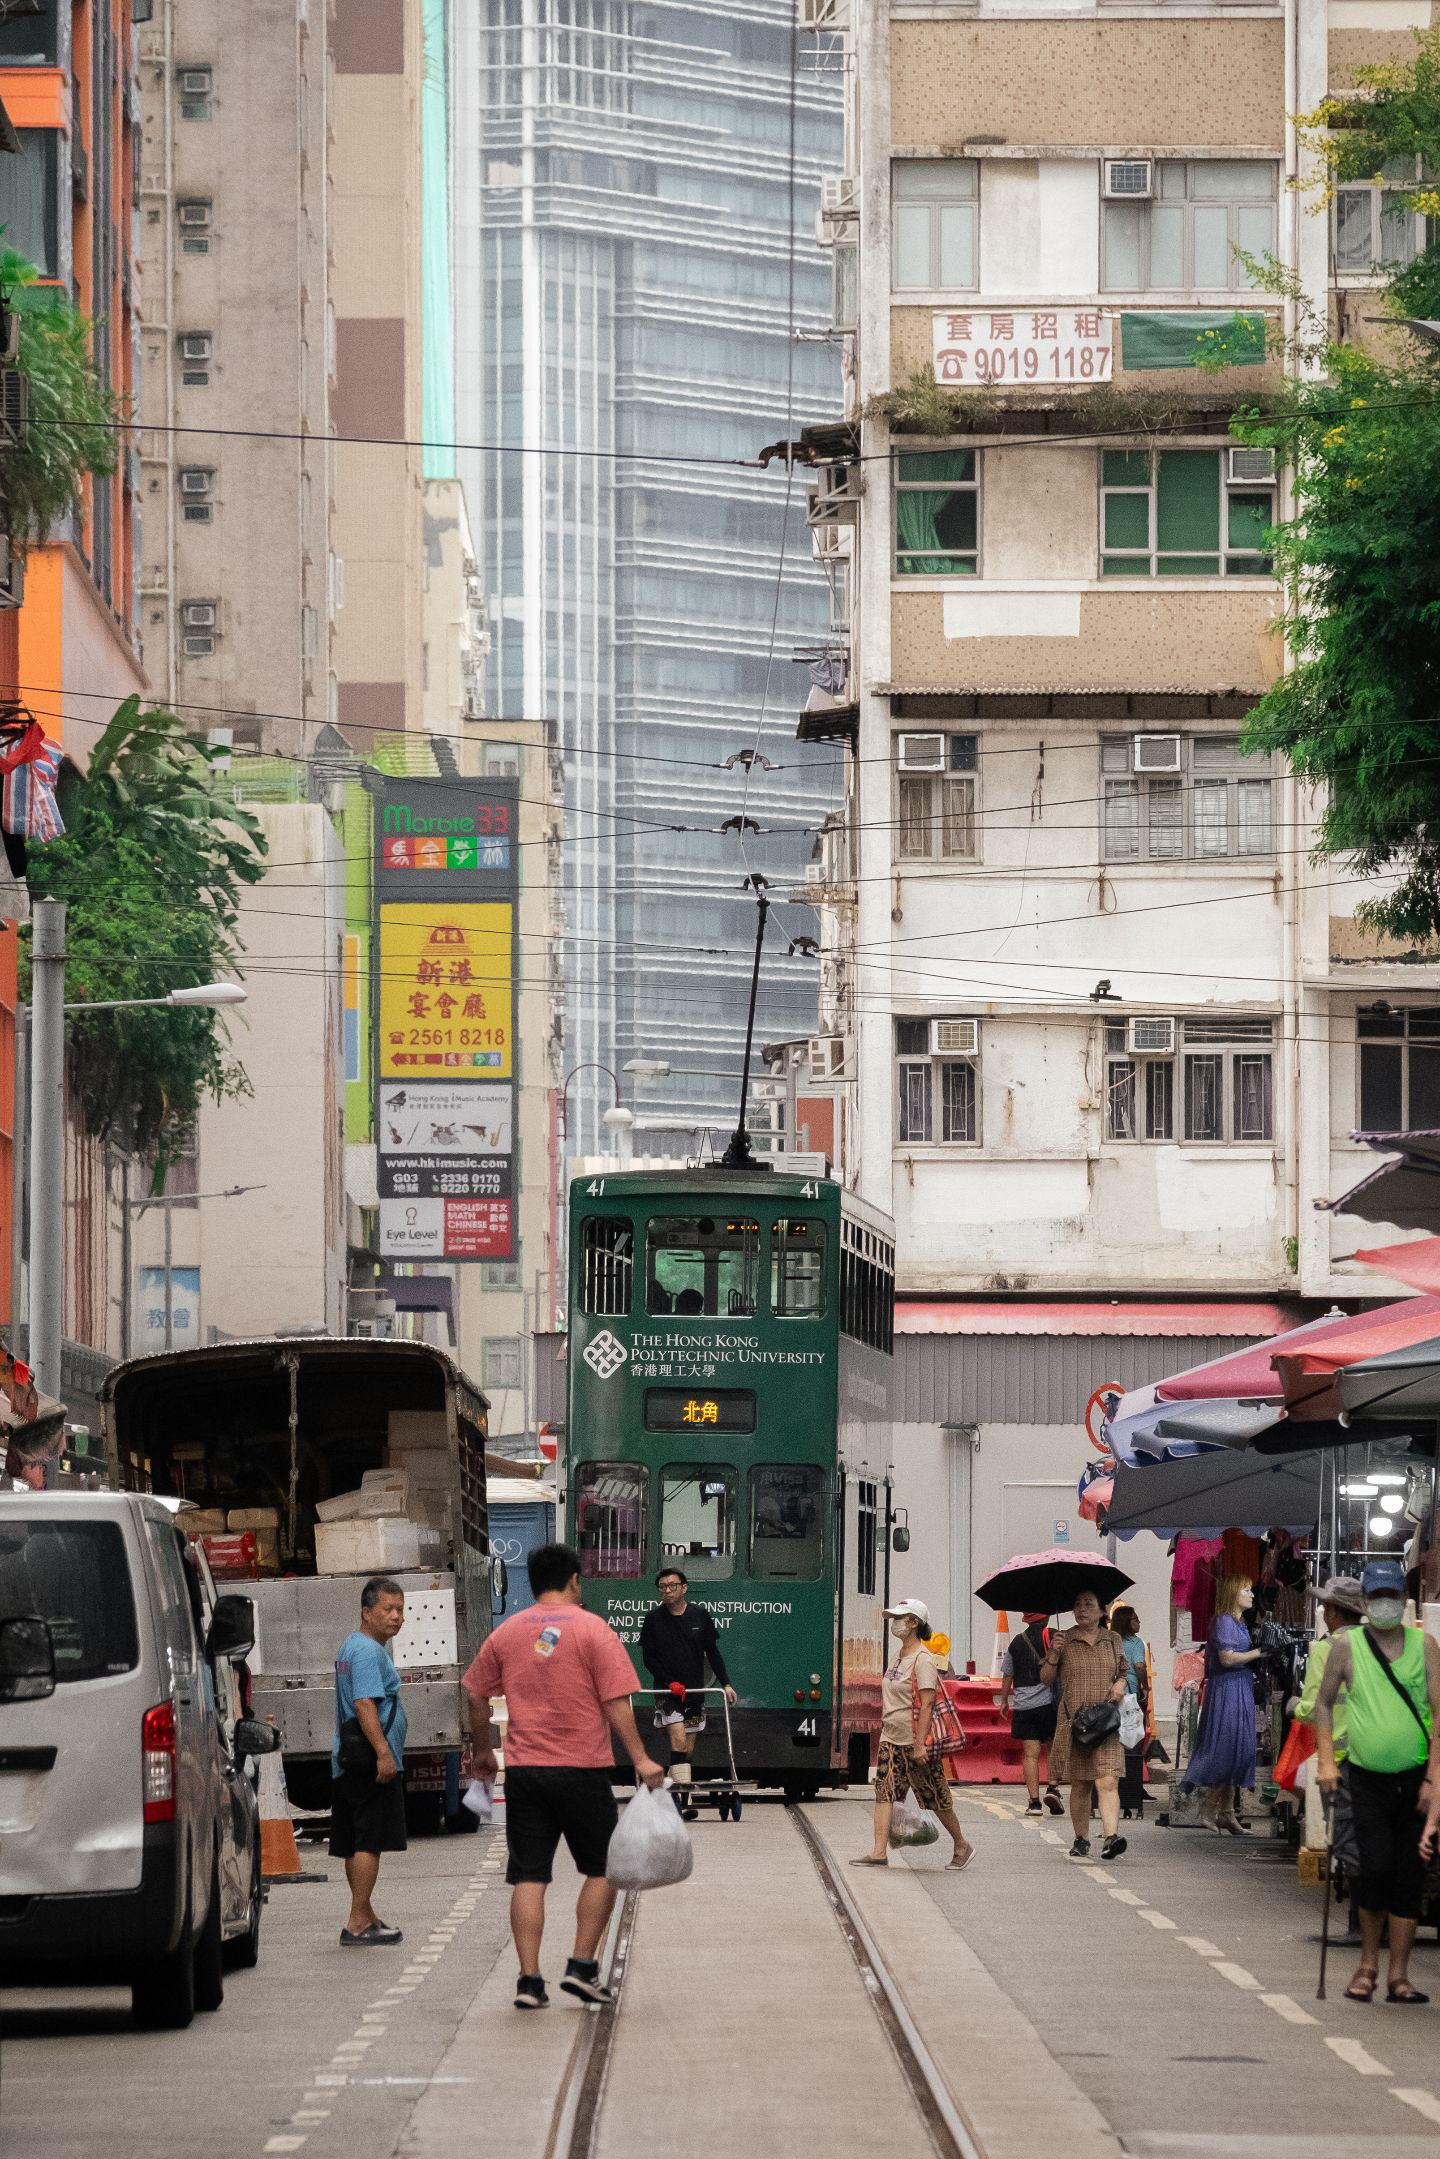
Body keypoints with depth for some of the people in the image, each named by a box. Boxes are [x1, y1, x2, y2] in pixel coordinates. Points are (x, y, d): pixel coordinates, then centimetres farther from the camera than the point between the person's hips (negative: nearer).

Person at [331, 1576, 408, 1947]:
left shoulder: (351, 1647, 20)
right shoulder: (368, 1651, -14)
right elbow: (364, 1704, -24)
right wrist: (383, 1752, -29)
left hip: (348, 1764, 11)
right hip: (371, 1764, -11)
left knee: (355, 1844, 14)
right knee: (369, 1843, -10)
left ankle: (366, 1917, 23)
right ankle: (358, 1924, -11)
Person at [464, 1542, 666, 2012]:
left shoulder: (505, 1633, 7)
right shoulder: (593, 1630, -4)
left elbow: (476, 1696, 13)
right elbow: (616, 1703, -10)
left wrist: (481, 1749, 26)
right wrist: (640, 1759, -9)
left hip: (523, 1770, 3)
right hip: (582, 1770, -3)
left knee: (528, 1876, 4)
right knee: (602, 1869, 11)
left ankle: (529, 1980, -2)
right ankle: (582, 1967, 3)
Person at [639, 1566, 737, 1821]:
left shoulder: (700, 1616, 5)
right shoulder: (654, 1619, -2)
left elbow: (712, 1653, 12)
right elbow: (648, 1658, -2)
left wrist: (725, 1683, 6)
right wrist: (670, 1682, -13)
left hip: (694, 1691, 4)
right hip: (667, 1691, -4)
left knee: (687, 1749, 6)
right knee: (678, 1738, -19)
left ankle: (674, 1796, 13)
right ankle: (683, 1799, -25)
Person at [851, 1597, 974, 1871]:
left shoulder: (922, 1660, -15)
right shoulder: (899, 1656, 12)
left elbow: (926, 1705, -20)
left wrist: (920, 1744, -23)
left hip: (916, 1740, -8)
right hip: (891, 1740, 8)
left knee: (937, 1799, 4)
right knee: (884, 1793, -6)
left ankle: (962, 1845, 20)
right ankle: (880, 1852, -12)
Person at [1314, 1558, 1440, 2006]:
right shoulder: (1346, 1646, 2)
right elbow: (1323, 1703, 12)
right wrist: (1325, 1761, 2)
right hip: (1367, 1779, -1)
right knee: (1376, 1868, -12)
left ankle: (1398, 1975, 8)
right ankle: (1367, 1965, 7)